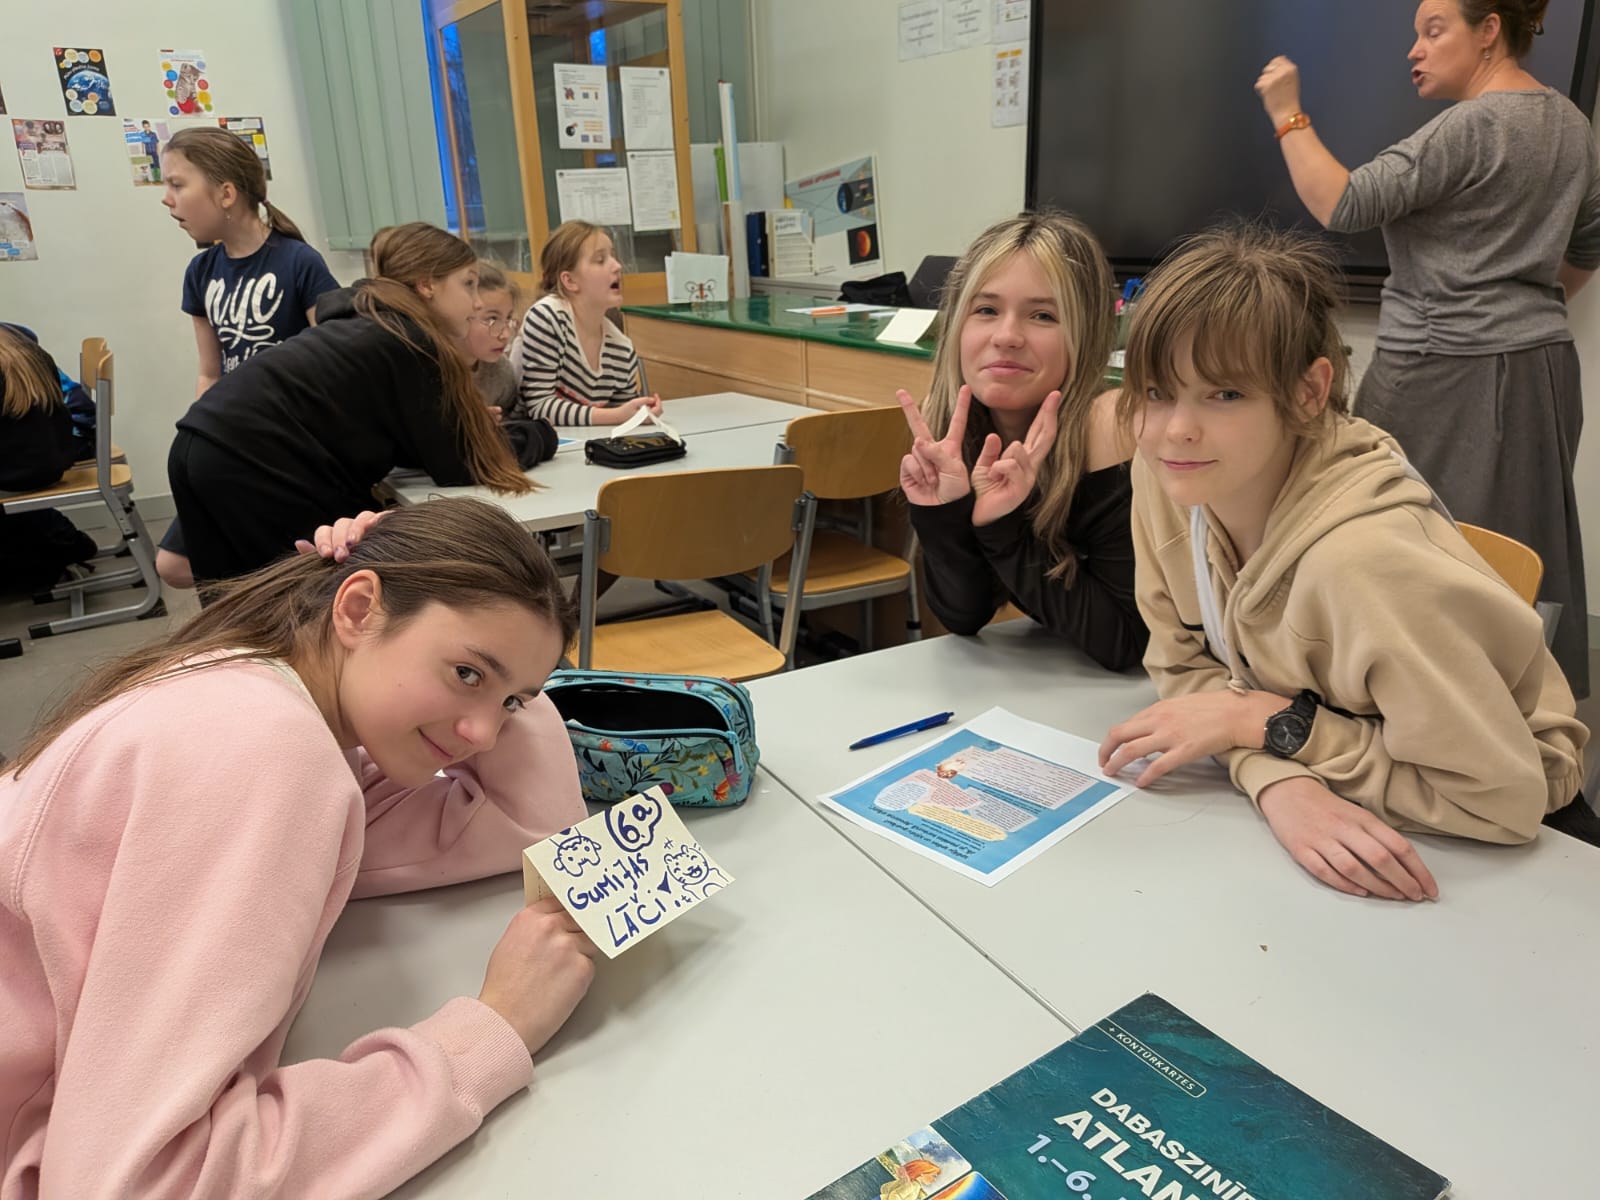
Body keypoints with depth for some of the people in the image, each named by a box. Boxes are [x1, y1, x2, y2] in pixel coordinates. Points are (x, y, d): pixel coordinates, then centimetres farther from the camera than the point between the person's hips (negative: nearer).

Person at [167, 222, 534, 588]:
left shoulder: (365, 322, 18)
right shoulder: (409, 345, -8)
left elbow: (410, 447, 21)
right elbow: (458, 466, -3)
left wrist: (473, 423, 10)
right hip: (255, 468, -10)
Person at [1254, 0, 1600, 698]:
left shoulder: (1470, 128, -13)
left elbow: (1343, 206, -19)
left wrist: (1287, 114, -12)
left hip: (1447, 375, -9)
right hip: (1542, 370, 9)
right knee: (1525, 553, 13)